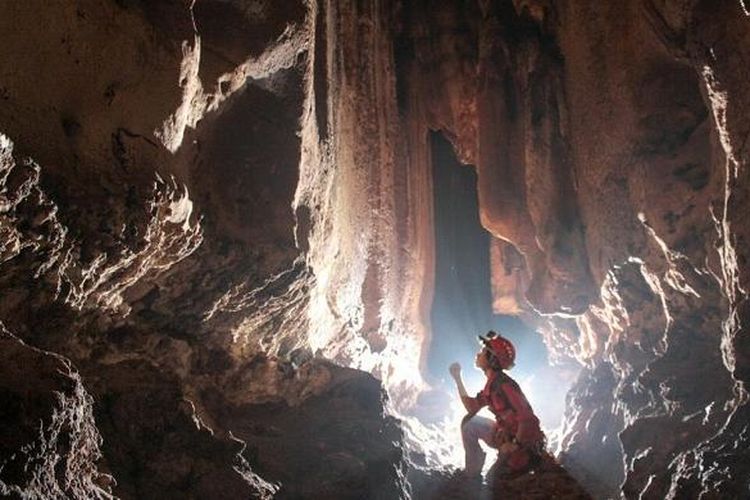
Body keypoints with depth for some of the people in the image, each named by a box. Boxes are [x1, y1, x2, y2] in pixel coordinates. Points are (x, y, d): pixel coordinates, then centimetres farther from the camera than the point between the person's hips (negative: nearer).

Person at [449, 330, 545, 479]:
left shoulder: (503, 384, -27)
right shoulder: (492, 383, 4)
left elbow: (527, 418, -32)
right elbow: (472, 407, 11)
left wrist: (515, 445, -22)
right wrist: (457, 378, 8)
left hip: (523, 443, -9)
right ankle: (472, 473, 17)